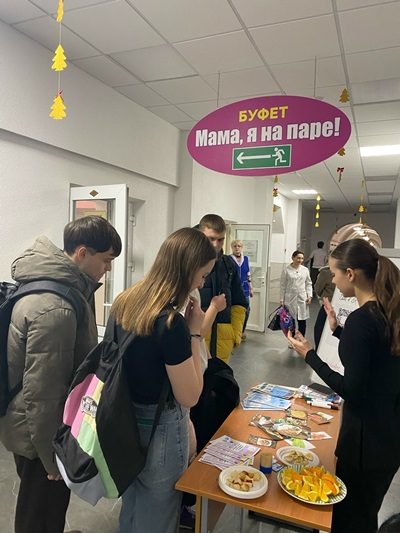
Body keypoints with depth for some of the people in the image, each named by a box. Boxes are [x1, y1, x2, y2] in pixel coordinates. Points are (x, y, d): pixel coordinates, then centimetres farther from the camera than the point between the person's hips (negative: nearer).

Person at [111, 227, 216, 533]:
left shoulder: (125, 302, -5)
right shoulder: (171, 323, -30)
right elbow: (189, 397, -20)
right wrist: (194, 332, -18)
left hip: (127, 422, 7)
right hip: (159, 430, -7)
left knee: (131, 506, 30)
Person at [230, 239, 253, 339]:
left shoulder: (245, 258, 10)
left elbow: (248, 275, 16)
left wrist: (251, 288, 16)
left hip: (244, 288, 4)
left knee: (246, 310, 3)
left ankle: (242, 330, 24)